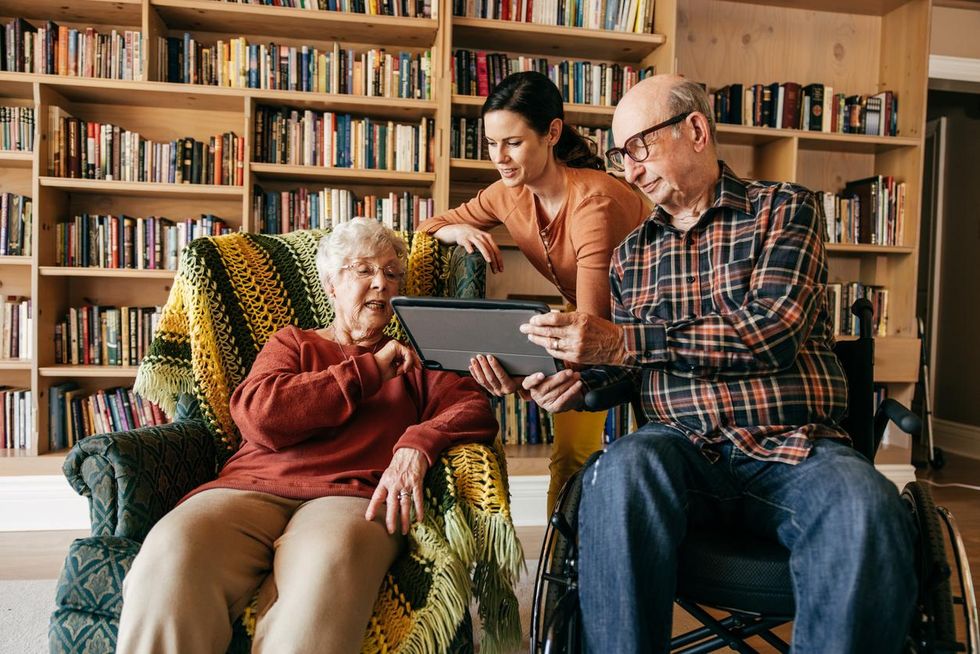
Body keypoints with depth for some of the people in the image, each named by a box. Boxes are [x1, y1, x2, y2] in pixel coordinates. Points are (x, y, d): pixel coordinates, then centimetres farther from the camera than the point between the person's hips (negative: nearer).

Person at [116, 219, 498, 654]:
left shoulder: (409, 359, 24)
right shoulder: (292, 343, 24)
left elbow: (477, 409, 7)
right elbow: (258, 415, 2)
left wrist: (417, 445, -15)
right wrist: (369, 371, 3)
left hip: (351, 497, -1)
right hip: (252, 488, 1)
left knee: (328, 567, -37)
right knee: (170, 555, -31)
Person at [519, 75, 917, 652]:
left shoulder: (784, 209, 6)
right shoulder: (632, 253, 17)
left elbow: (773, 330, -11)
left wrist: (624, 341, -16)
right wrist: (583, 380, -2)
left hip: (794, 448, -1)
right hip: (683, 447, 2)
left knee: (867, 510, -33)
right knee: (621, 471, -32)